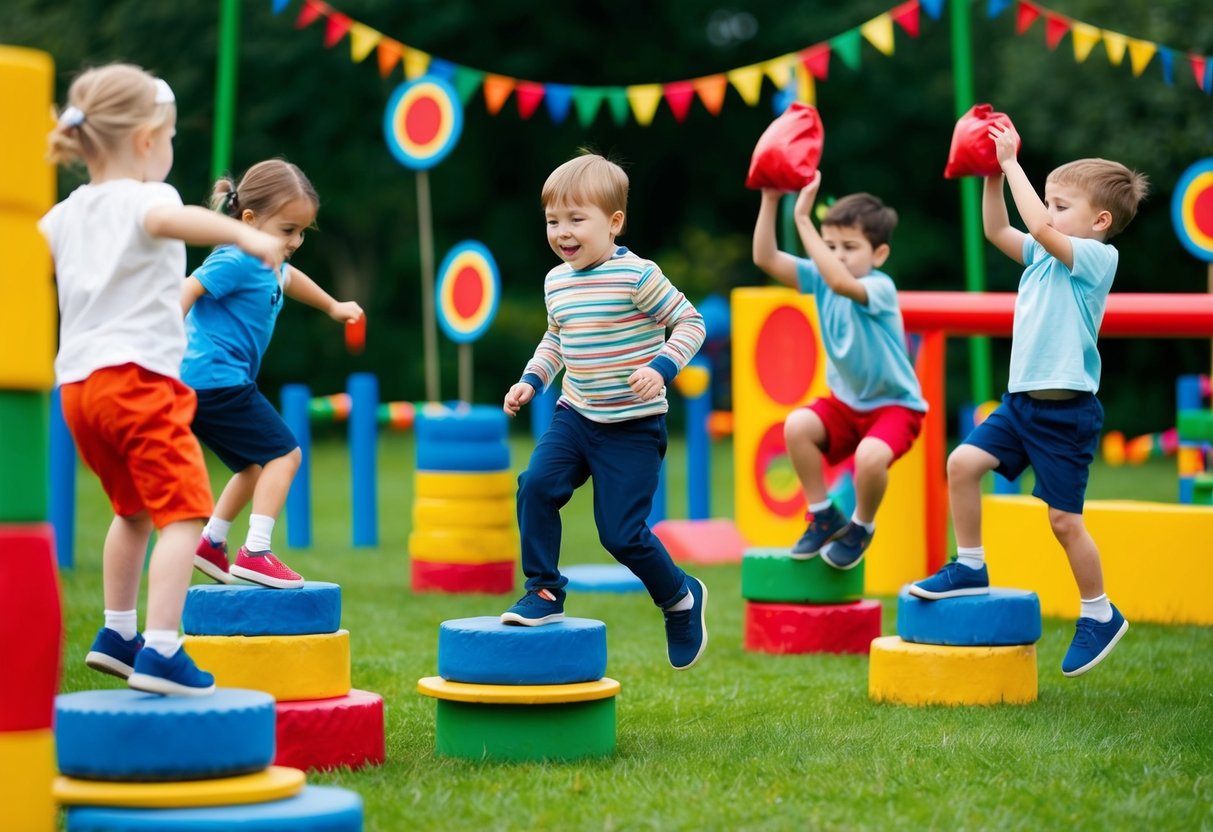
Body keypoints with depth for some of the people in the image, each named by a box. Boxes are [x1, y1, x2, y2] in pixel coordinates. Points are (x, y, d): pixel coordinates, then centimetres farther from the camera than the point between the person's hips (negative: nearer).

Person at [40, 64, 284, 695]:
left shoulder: (68, 213, 14)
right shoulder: (144, 198, -9)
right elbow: (167, 219, -33)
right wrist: (244, 235, -48)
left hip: (78, 382, 9)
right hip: (137, 376, -9)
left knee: (132, 510, 26)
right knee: (181, 512, -10)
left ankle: (116, 633, 34)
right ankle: (160, 650, -21)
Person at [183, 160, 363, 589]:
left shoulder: (267, 263, 16)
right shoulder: (236, 261, -16)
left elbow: (288, 279, 38)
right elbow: (186, 290, -25)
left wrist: (332, 306, 54)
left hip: (203, 384, 10)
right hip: (218, 380, -10)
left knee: (258, 465, 22)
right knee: (284, 453, -9)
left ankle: (210, 544, 28)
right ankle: (255, 552, -14)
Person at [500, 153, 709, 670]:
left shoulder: (637, 276, -15)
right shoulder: (556, 282, 6)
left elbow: (690, 323, -10)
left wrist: (661, 367, -25)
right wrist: (531, 381, 11)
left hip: (633, 427, -6)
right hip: (574, 416, 6)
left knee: (621, 533, -6)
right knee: (536, 485, -18)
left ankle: (680, 598, 21)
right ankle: (543, 592, -3)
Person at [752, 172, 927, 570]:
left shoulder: (880, 288, -23)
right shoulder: (819, 279, -5)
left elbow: (841, 282, -45)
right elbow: (765, 258, -15)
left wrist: (803, 220, -47)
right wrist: (770, 202, -28)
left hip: (894, 404, -6)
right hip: (846, 401, 6)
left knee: (870, 455, -34)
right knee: (797, 425, -24)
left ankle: (861, 528, -2)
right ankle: (823, 516, -3)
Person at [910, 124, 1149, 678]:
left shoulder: (1098, 257, -12)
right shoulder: (1046, 256, 12)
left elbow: (1039, 226, -25)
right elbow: (998, 231, 18)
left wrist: (1012, 163, -19)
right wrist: (993, 175, 6)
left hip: (1066, 410, -8)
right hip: (1022, 399, 8)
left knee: (1064, 518, -1)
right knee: (962, 463, -6)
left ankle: (1100, 614, 16)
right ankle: (970, 568, 9)